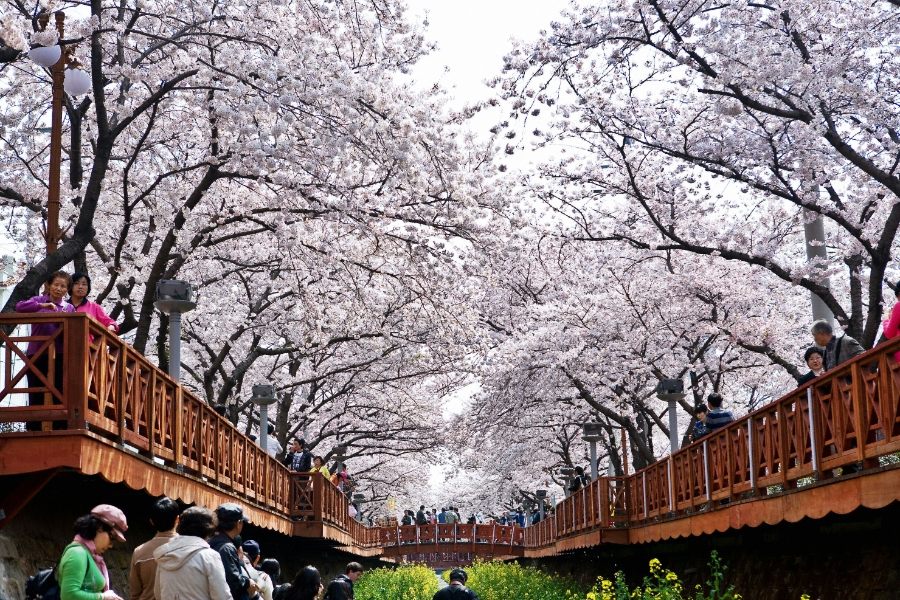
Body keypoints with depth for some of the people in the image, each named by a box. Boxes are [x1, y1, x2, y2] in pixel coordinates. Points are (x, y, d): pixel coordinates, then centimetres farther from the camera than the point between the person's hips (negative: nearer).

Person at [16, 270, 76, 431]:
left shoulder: (69, 308, 12)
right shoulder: (38, 300, 10)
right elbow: (19, 307, -9)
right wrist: (42, 306, -21)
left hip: (59, 355, 1)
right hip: (36, 354, -1)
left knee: (59, 394, -3)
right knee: (36, 395, 0)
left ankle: (59, 428, -1)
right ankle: (33, 429, 4)